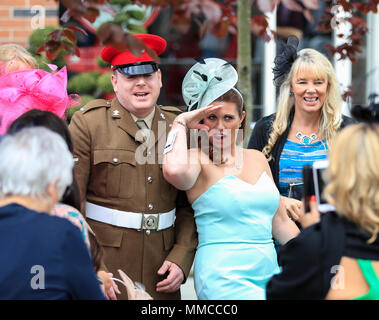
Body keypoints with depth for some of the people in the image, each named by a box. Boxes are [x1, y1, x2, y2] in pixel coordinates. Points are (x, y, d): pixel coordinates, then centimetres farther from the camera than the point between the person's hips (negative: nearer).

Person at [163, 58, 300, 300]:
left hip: (269, 271, 6)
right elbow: (175, 170, -29)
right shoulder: (198, 159, -3)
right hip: (225, 278, -6)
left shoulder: (257, 159, 15)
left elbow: (280, 222, 21)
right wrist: (181, 123, -12)